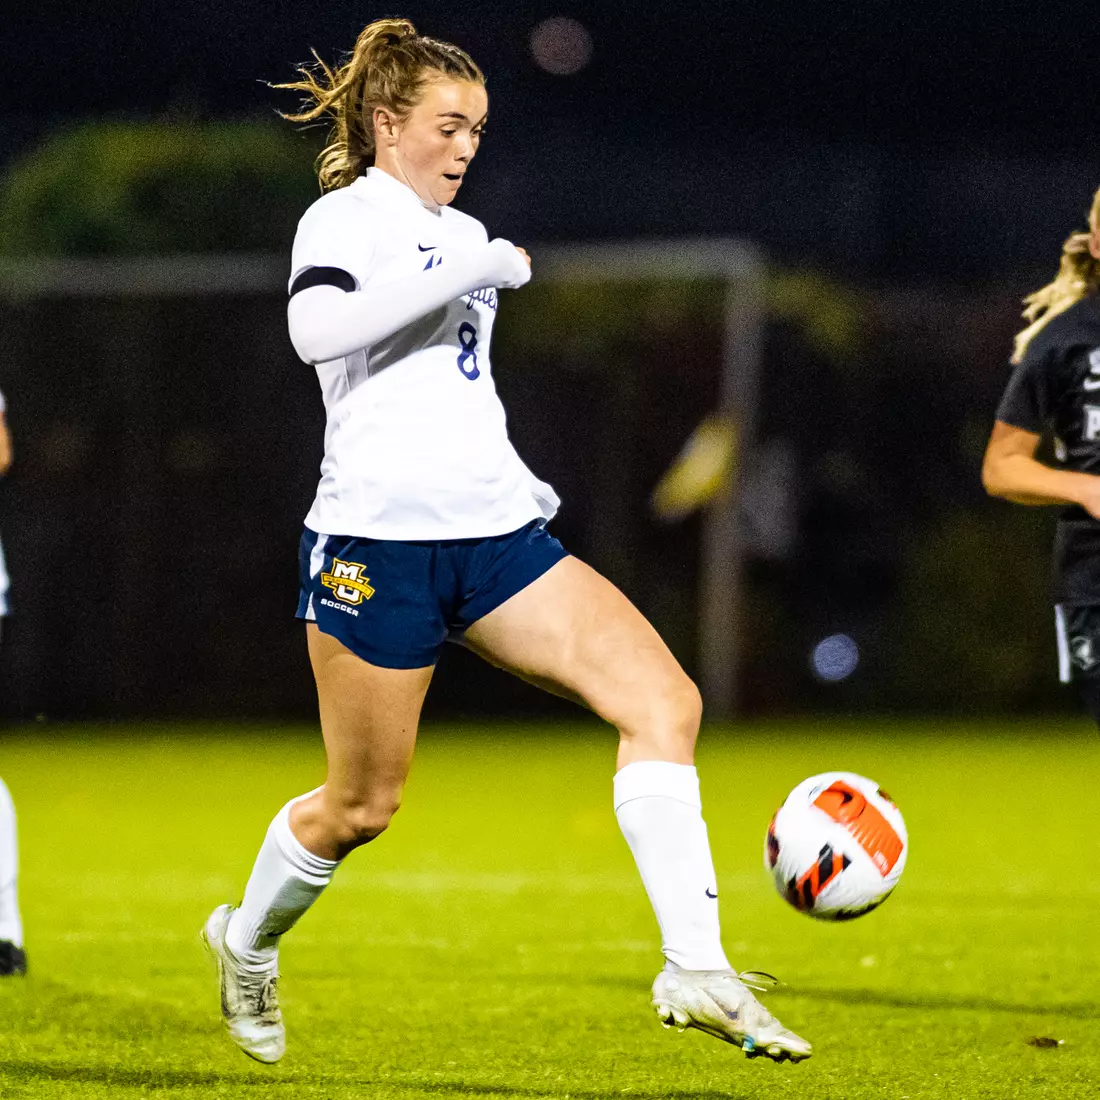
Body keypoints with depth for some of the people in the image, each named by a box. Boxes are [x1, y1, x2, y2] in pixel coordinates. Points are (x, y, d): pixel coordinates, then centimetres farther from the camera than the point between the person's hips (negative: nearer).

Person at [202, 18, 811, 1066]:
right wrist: (466, 275, -26)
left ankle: (696, 971, -16)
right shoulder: (345, 220, -4)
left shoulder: (464, 236, 20)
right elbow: (316, 330, -27)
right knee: (361, 806, 3)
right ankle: (247, 940, 34)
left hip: (496, 537, 7)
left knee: (663, 700, -13)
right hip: (377, 542, -7)